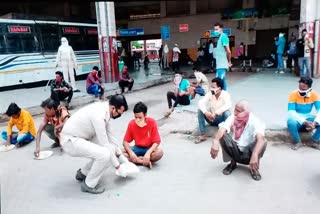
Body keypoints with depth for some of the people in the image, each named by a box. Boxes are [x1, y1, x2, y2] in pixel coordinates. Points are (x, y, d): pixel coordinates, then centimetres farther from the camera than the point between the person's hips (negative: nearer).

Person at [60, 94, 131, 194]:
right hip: (70, 141, -9)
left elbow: (110, 135, 11)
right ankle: (88, 185, -3)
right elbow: (105, 145, -25)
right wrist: (118, 166, -14)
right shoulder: (99, 115, -29)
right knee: (104, 154, -25)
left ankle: (83, 173, 20)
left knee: (111, 149, 5)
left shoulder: (104, 109, -1)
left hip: (82, 137, 9)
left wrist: (121, 155, 12)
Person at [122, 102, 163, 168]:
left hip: (149, 148, -3)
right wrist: (131, 152, -25)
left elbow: (156, 142, -17)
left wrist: (148, 153, -33)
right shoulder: (131, 124, -11)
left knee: (159, 152, -35)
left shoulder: (152, 122, -17)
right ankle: (146, 162, -24)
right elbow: (125, 141, -6)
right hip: (137, 148, 3)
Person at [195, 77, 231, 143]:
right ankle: (203, 135, -14)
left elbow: (228, 105, -37)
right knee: (200, 110, -18)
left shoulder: (225, 94, -18)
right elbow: (200, 102, -18)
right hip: (211, 119, 4)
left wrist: (215, 113, -44)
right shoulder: (210, 94, -7)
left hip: (222, 119, -4)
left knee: (227, 113, -34)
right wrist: (206, 112, -35)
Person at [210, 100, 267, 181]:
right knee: (223, 136, -25)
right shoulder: (232, 118, -13)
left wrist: (255, 155, -56)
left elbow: (261, 138, -38)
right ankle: (233, 163, -1)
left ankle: (254, 168, -4)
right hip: (234, 152, 2)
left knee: (263, 143, -30)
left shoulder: (254, 121, -21)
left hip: (248, 154, -2)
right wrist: (215, 142, -52)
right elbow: (221, 130, -30)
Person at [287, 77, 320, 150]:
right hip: (297, 119, -3)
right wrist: (304, 122, -36)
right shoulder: (293, 94, -17)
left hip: (308, 118, 3)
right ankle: (297, 142, -9)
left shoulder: (314, 95, -7)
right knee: (291, 122, -38)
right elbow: (291, 112, -24)